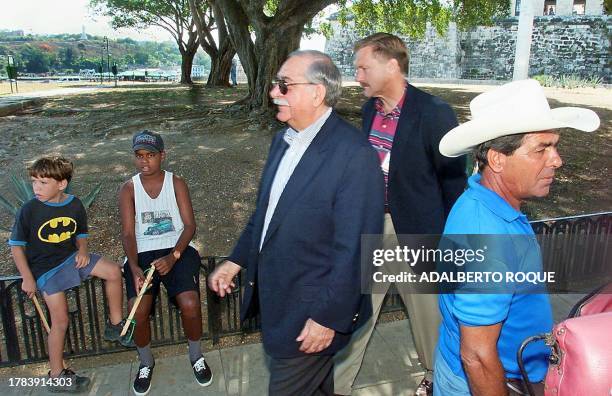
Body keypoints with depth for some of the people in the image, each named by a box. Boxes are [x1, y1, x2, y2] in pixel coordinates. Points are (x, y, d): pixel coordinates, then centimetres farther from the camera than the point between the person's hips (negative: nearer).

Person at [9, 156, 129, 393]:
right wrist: (27, 278, -10)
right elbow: (16, 245, -6)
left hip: (71, 256, 4)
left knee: (113, 271, -9)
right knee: (60, 321, -8)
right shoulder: (29, 210, -14)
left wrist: (82, 250, -9)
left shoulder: (74, 205, -3)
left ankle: (115, 325, 9)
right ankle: (57, 376, 9)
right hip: (45, 267, -4)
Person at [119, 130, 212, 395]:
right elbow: (128, 233, -4)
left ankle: (196, 356, 10)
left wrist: (173, 256, -20)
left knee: (190, 305, -22)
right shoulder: (128, 189, 3)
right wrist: (135, 268, -20)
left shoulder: (176, 183, 2)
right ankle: (146, 362, 14)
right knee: (138, 313, -19)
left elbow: (190, 225, -4)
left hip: (177, 250, -1)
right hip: (143, 254, 1)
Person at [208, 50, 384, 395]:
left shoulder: (355, 155, -23)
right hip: (274, 296, 8)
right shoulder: (284, 139, 4)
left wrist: (329, 318, -18)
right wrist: (237, 260, 12)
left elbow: (355, 248, -22)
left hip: (312, 311, -7)